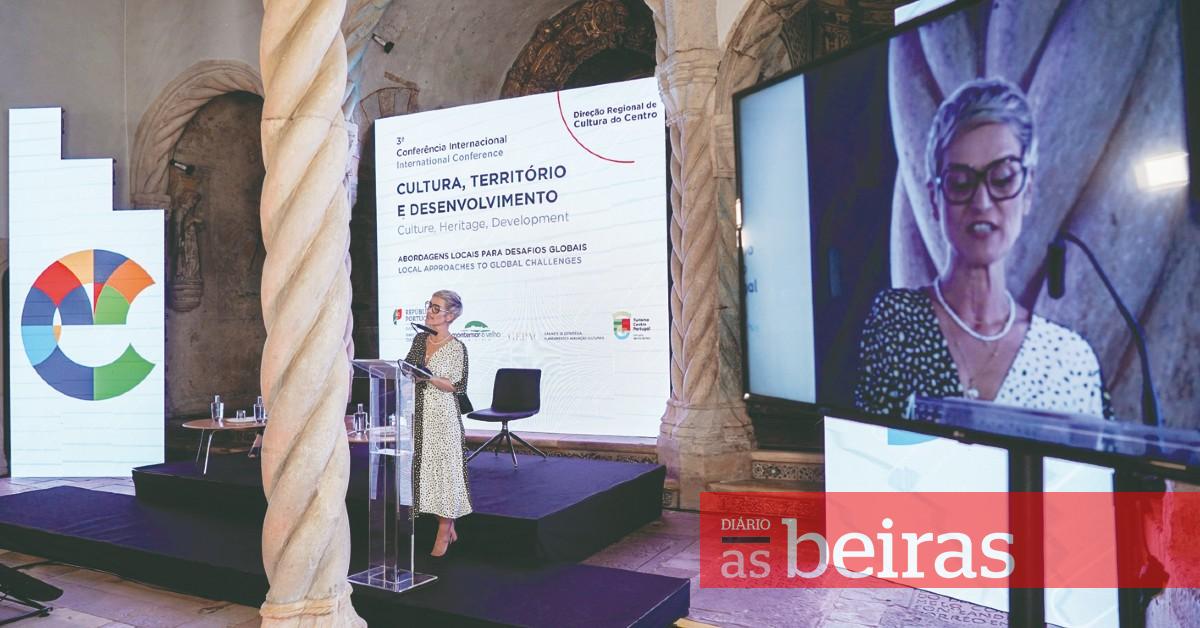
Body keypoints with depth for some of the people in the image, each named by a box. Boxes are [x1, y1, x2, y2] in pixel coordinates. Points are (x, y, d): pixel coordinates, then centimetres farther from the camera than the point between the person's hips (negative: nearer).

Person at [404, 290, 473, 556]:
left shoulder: (457, 347, -9)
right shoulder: (420, 339, 9)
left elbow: (457, 387, -10)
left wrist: (430, 379, -22)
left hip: (443, 416, -6)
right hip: (419, 414, 6)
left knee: (444, 467, -1)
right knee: (426, 467, 9)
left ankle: (444, 534, 10)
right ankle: (448, 527, 23)